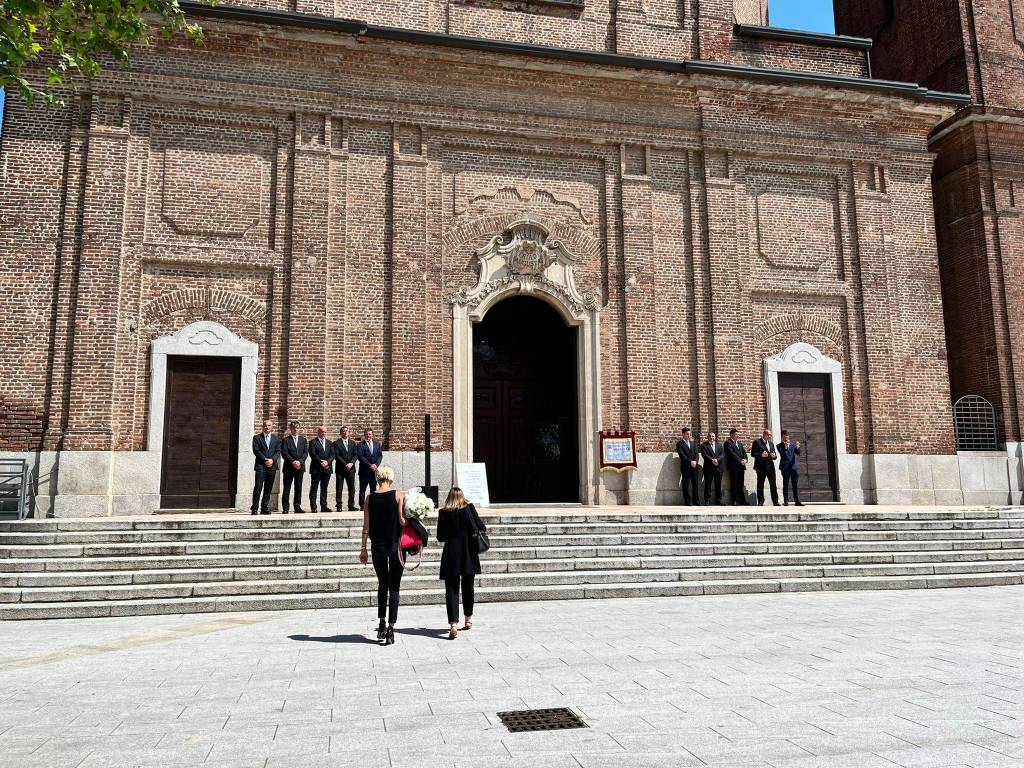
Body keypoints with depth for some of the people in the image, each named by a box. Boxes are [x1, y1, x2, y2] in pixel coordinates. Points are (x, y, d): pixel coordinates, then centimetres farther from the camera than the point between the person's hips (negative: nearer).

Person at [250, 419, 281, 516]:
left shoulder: (277, 439, 14)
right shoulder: (257, 438, 6)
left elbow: (278, 451, 6)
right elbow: (256, 451, -3)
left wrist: (272, 460, -12)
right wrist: (265, 460, -13)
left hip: (272, 466, 3)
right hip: (260, 465, -3)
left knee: (268, 488, 5)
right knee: (258, 487, -8)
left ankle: (264, 508, 10)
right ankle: (254, 508, -4)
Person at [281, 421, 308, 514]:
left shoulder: (303, 440, 13)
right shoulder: (285, 440, 3)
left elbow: (306, 452, 5)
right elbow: (284, 453, -6)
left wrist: (299, 461, -10)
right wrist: (293, 462, -16)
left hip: (300, 467, 3)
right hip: (289, 467, -3)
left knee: (298, 487, 4)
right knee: (287, 488, -1)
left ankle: (297, 507, 9)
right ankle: (285, 508, 2)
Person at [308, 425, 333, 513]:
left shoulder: (330, 443, 16)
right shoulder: (313, 442, 1)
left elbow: (332, 455, 6)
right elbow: (313, 454, -10)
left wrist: (327, 461, -12)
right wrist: (321, 462, -18)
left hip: (327, 469, 5)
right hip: (316, 469, -5)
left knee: (324, 489, 8)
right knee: (314, 489, -2)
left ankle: (324, 507, 10)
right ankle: (313, 507, -1)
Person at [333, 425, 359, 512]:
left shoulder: (352, 443, 14)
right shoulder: (336, 443, 0)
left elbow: (355, 455, 8)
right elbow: (337, 456, -7)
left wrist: (351, 463, -10)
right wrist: (345, 464, -14)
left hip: (351, 468, 4)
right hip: (340, 469, -4)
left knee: (352, 488, 2)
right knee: (339, 488, -1)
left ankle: (351, 505, 7)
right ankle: (339, 506, 3)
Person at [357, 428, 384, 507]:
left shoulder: (377, 444, 12)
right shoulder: (360, 445, -2)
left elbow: (380, 455, 7)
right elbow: (360, 457, -11)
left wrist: (376, 465, -10)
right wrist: (370, 465, -17)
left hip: (374, 470, 4)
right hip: (364, 470, -4)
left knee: (374, 488, 7)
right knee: (362, 489, 1)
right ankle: (362, 505, 6)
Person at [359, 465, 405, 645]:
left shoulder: (370, 498, 1)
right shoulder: (398, 495, -6)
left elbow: (366, 525, 3)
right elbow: (402, 520, -11)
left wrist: (363, 547, 8)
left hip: (377, 545, 3)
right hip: (395, 544, -3)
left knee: (382, 584, 19)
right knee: (394, 586, 4)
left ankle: (381, 624, 16)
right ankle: (391, 627, -1)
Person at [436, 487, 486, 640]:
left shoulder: (443, 513, -4)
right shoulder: (469, 508, -4)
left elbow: (440, 537, 0)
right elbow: (481, 527, -2)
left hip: (451, 556, -1)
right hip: (469, 555, 1)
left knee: (451, 590, 0)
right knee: (468, 587, 18)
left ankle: (453, 625, -13)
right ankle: (468, 620, 31)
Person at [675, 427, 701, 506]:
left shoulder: (693, 443, 18)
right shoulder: (679, 444, 1)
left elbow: (697, 453, 8)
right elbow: (682, 455, -9)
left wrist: (695, 461, -10)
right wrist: (690, 462, -18)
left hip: (694, 467, 4)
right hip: (686, 467, -4)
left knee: (695, 484, 5)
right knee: (686, 485, -2)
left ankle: (696, 500, 12)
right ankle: (688, 501, 3)